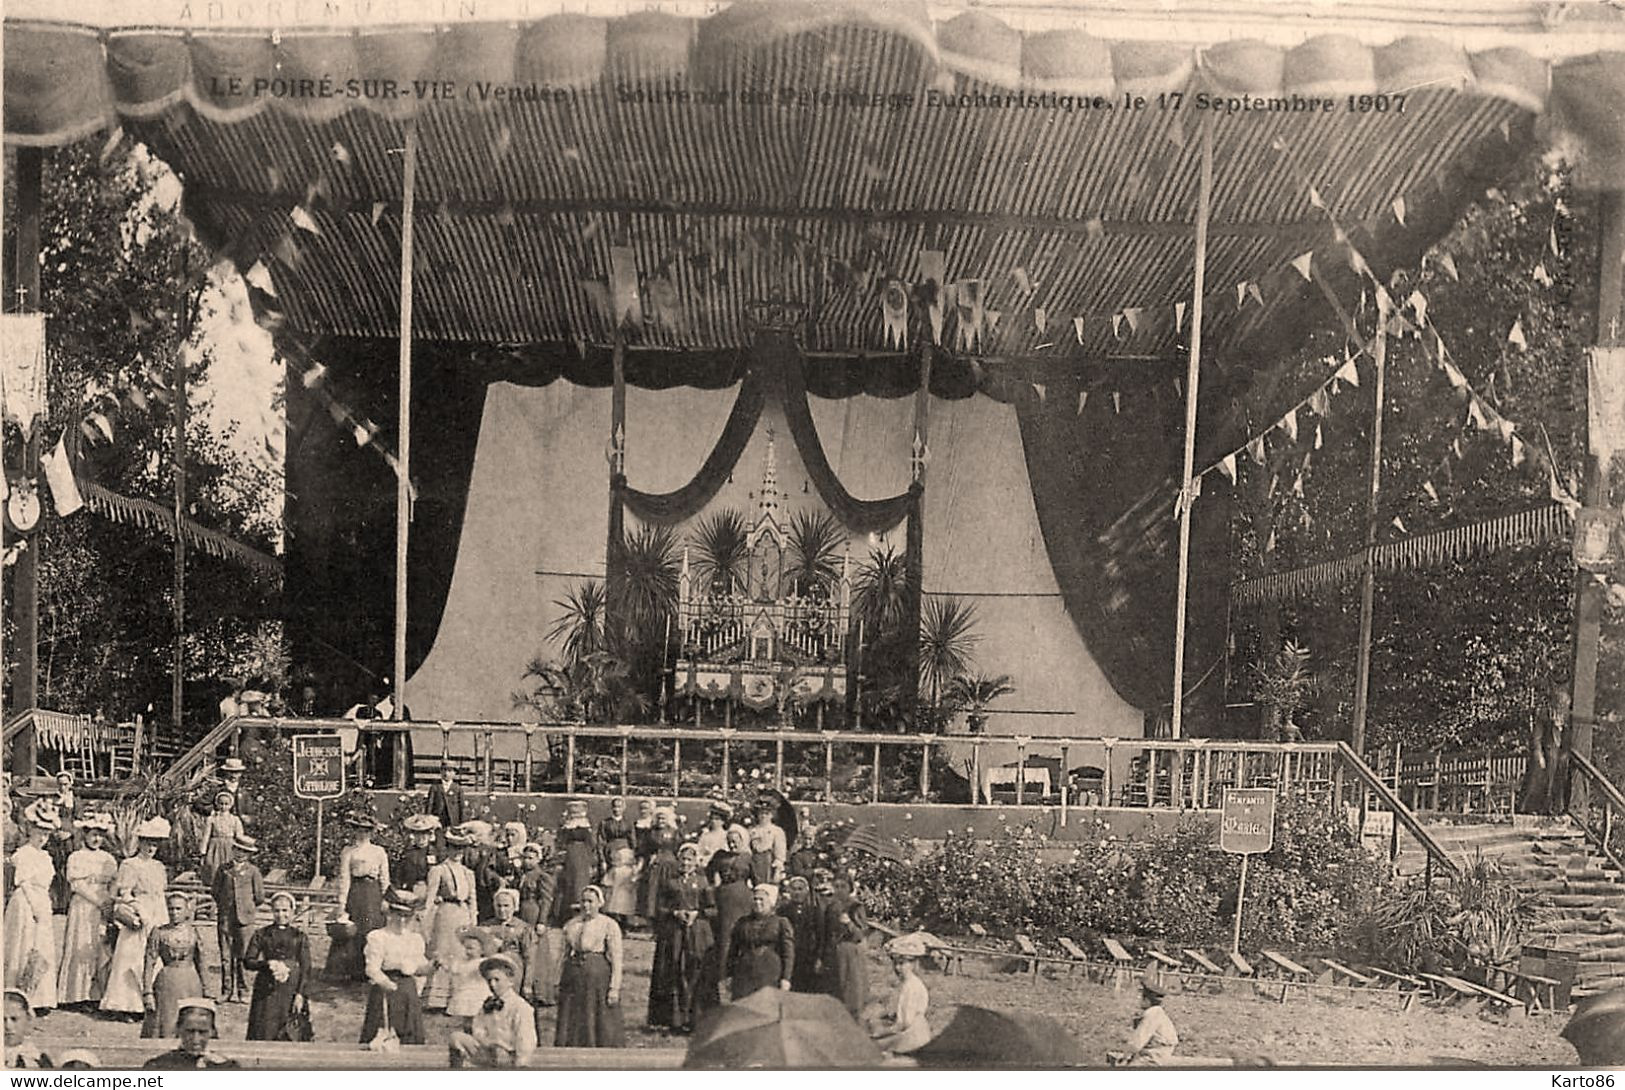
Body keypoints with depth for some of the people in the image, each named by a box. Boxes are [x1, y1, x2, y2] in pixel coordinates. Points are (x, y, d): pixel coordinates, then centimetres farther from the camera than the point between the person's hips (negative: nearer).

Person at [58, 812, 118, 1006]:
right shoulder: (76, 858, 2)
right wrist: (97, 901, -14)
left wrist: (110, 903, -8)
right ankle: (77, 994, 0)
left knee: (104, 948, -3)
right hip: (82, 907, -3)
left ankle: (99, 993, -2)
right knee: (81, 948, -5)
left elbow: (113, 885, 9)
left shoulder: (108, 859, 13)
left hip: (104, 908, 3)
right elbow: (77, 884, -7)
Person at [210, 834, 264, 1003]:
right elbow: (215, 891, 16)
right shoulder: (224, 868, 9)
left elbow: (259, 897, 7)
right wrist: (223, 905, 10)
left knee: (241, 956, -2)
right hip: (225, 917, 2)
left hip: (244, 919, -2)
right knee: (225, 956, 1)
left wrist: (248, 907, 9)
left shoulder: (253, 871, 5)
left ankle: (240, 990, 4)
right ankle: (226, 991, 8)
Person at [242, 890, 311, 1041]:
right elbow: (247, 961, 4)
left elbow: (305, 968, 4)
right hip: (266, 991, 1)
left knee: (288, 1036, -4)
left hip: (290, 991, 0)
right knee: (261, 1034, -4)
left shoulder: (299, 936, 6)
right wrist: (267, 964, -14)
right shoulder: (261, 934, 8)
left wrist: (300, 993, -5)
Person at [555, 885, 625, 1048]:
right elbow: (565, 955, 17)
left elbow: (616, 959, -6)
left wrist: (614, 988, -13)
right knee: (571, 1026, 4)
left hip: (599, 976, -4)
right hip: (573, 977, 4)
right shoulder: (571, 924, 13)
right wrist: (561, 982, 10)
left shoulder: (609, 925, -2)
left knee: (602, 1027, -2)